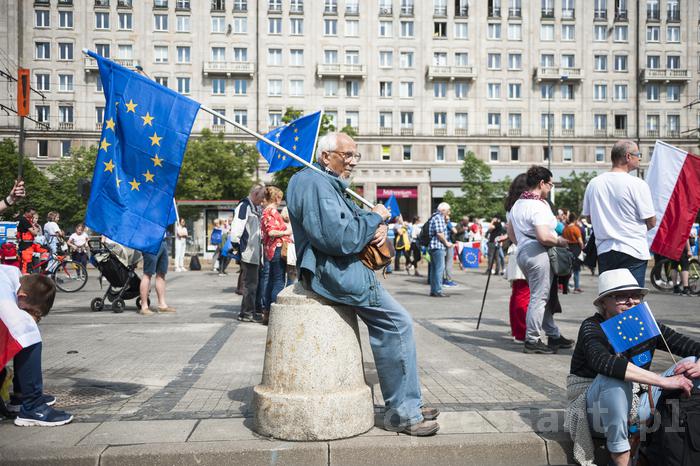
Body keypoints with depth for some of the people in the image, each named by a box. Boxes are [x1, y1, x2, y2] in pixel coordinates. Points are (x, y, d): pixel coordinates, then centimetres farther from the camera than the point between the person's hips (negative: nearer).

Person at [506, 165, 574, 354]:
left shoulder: (517, 204, 14)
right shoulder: (538, 206, -16)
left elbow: (511, 233, 22)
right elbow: (543, 237, -25)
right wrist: (561, 241, -9)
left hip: (523, 252, 10)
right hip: (538, 255, -10)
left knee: (543, 296, 16)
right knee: (539, 298, -4)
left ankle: (553, 335, 25)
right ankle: (532, 340, 0)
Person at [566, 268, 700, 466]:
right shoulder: (592, 328, -17)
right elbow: (603, 362, -39)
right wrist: (663, 381, -42)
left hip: (632, 409, 6)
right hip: (595, 413, -5)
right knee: (614, 377, -37)